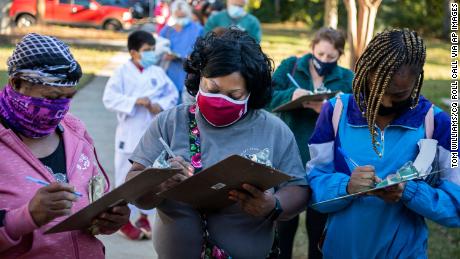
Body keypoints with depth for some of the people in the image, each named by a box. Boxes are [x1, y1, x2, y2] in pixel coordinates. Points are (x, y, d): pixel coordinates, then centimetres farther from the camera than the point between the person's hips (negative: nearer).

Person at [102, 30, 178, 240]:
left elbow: (172, 94, 8)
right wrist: (135, 101, -23)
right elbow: (109, 98, -14)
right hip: (129, 134, -4)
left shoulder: (157, 72, 4)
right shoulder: (122, 72, -7)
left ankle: (144, 217, 23)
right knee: (126, 175, 4)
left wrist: (160, 105, -12)